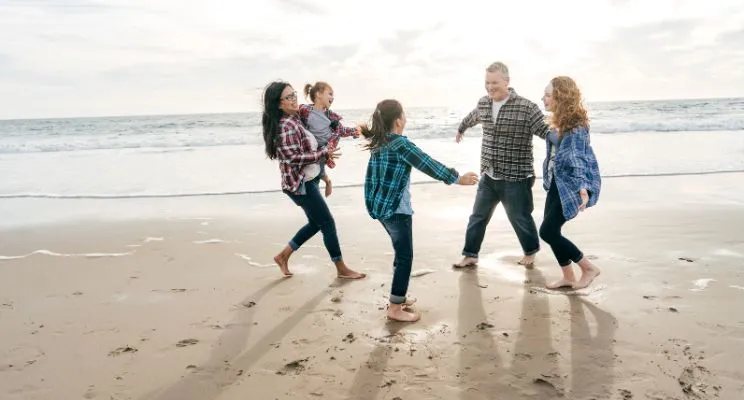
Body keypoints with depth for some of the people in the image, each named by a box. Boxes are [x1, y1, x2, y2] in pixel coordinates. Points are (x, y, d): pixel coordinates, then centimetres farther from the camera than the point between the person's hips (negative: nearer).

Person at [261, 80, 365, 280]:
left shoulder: (293, 120, 8)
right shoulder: (286, 126, -21)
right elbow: (294, 157, -26)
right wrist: (324, 153, -19)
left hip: (307, 181, 10)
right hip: (300, 183, -10)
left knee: (315, 223, 19)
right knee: (328, 223, 0)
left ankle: (283, 256, 28)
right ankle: (342, 269, 13)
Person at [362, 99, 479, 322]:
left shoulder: (378, 143, 8)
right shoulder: (401, 144, -16)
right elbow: (429, 165, -17)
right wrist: (457, 178, -10)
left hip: (380, 206, 9)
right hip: (396, 209, -9)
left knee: (401, 252, 20)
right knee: (405, 256, -2)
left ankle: (398, 296, 30)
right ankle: (395, 309, 2)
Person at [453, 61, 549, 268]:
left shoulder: (526, 107, -16)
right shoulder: (483, 103, 4)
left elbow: (546, 131, -15)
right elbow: (471, 118, 26)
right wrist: (461, 130, 45)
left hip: (515, 178, -5)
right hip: (488, 176, 5)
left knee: (520, 218, 12)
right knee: (478, 216, 12)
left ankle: (531, 251, 37)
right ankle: (470, 255, 26)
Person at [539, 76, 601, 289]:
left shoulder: (576, 124, -19)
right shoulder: (558, 120, 8)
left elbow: (576, 157, -29)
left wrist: (582, 188, -38)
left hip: (571, 184, -9)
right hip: (557, 182, 9)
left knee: (547, 231, -8)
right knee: (551, 231, 10)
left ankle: (589, 268, 9)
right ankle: (568, 277, 25)